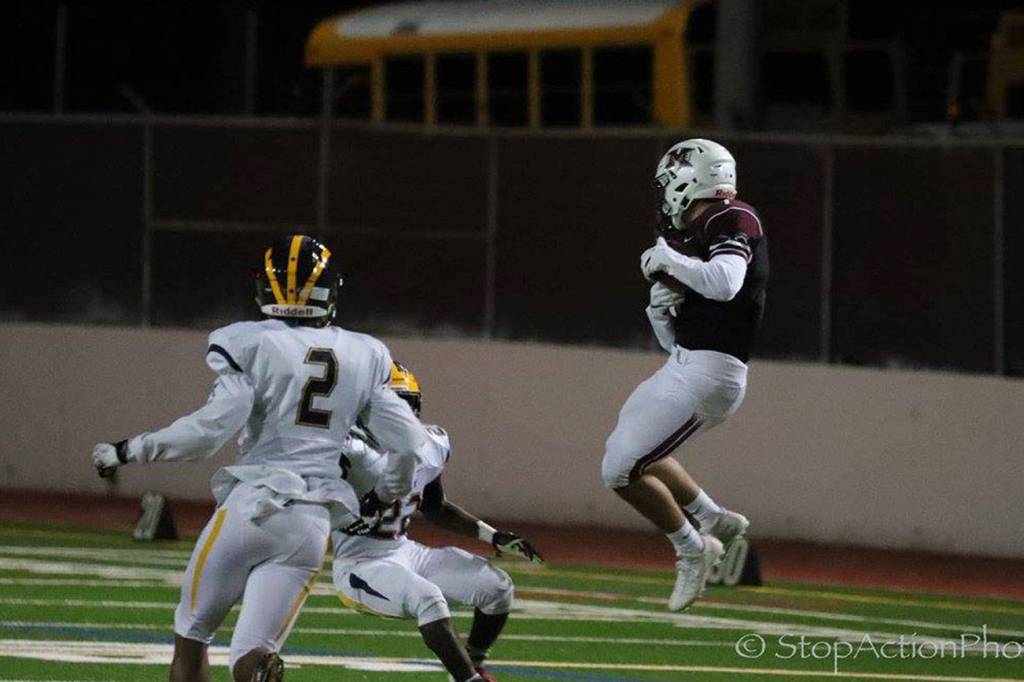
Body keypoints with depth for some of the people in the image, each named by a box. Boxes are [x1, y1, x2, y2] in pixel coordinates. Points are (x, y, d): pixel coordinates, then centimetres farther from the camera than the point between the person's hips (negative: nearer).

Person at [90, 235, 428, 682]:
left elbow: (213, 427, -15)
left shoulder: (250, 345, -5)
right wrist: (381, 499, 28)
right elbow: (410, 444, 10)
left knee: (191, 636, 14)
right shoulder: (363, 358, 10)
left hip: (252, 506, -4)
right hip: (314, 524, 4)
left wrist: (128, 452, -5)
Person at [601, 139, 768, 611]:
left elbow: (725, 285, -32)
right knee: (631, 450, 28)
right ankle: (715, 520, 27)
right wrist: (661, 308, 1)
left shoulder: (729, 222, -10)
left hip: (706, 376, -11)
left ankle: (692, 550, 7)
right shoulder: (695, 236, 17)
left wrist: (669, 258, -18)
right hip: (684, 367, 11)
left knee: (621, 471, -9)